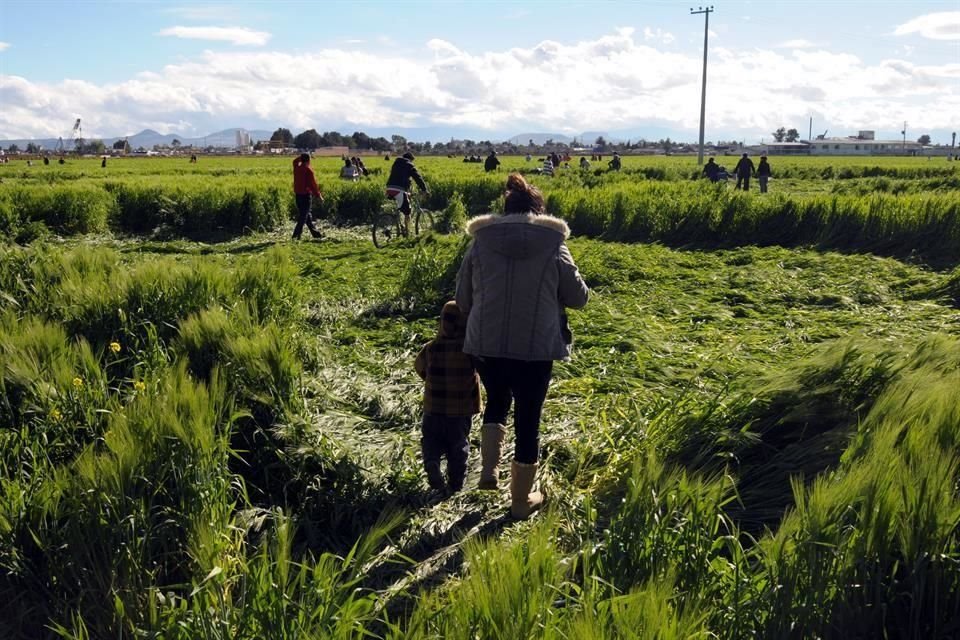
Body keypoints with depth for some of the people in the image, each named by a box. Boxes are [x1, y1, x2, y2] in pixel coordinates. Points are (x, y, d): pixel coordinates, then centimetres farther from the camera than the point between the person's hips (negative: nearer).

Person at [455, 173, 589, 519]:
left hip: (486, 345, 2)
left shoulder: (481, 242, 1)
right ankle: (521, 500, 25)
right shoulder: (553, 245, -4)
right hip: (536, 349, -2)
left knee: (497, 403, 29)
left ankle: (488, 471, 16)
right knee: (527, 420, 12)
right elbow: (578, 297, 4)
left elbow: (462, 300, 6)